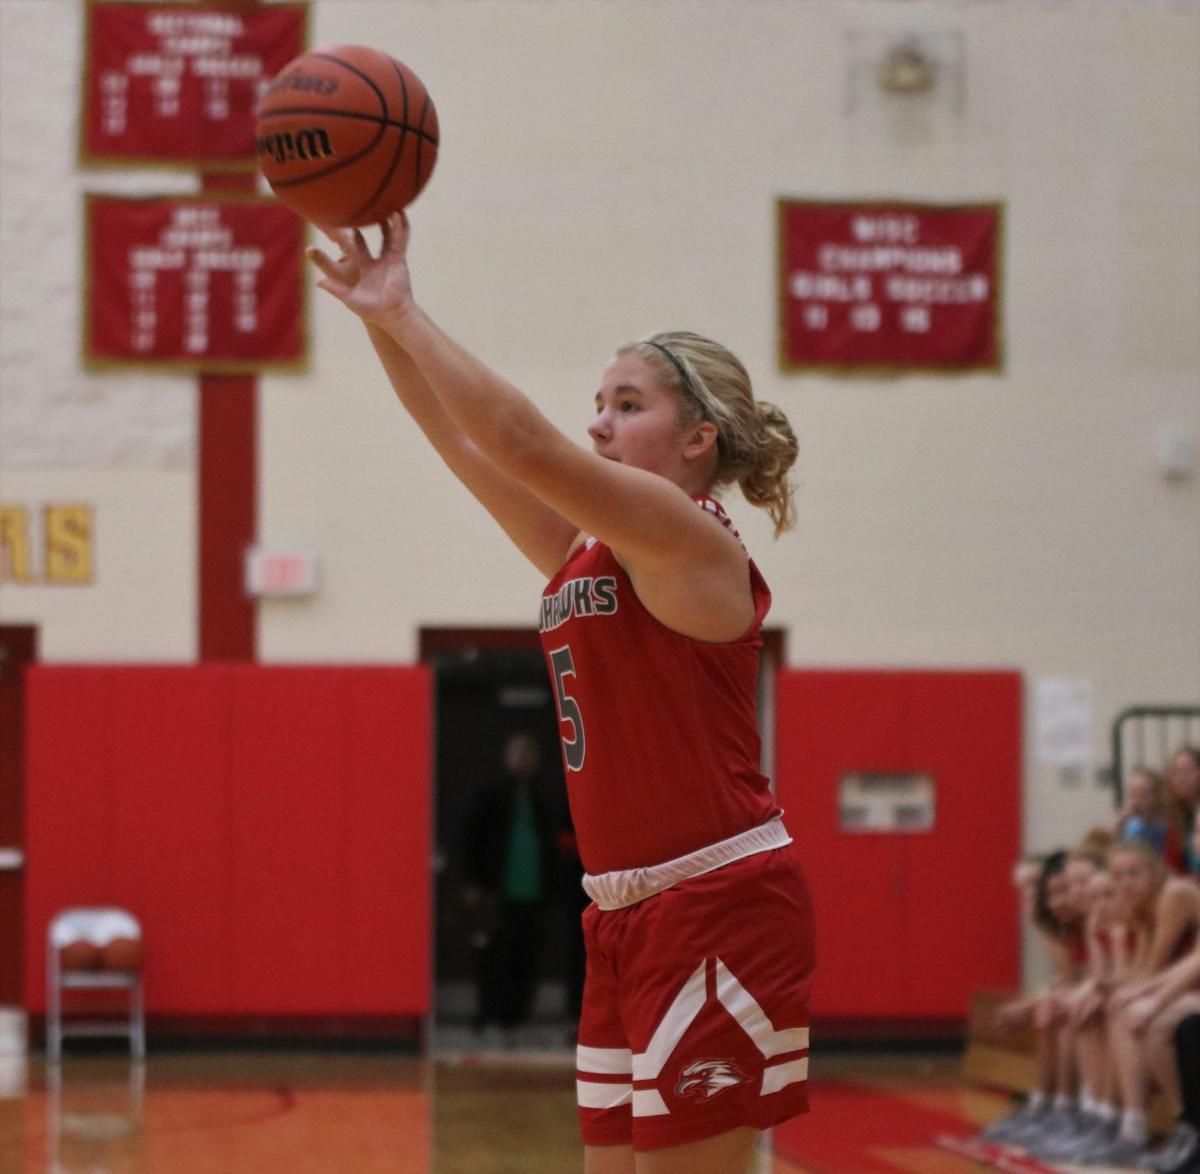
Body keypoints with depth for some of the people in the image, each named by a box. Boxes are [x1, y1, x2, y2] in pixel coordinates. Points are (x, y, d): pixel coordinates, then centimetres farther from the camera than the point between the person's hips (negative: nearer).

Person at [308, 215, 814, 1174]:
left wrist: (404, 312, -15)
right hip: (628, 914, 9)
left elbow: (522, 442, -20)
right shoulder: (579, 550, 14)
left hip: (721, 908, -9)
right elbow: (463, 440, 11)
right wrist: (384, 322, 1)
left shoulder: (691, 540, -10)